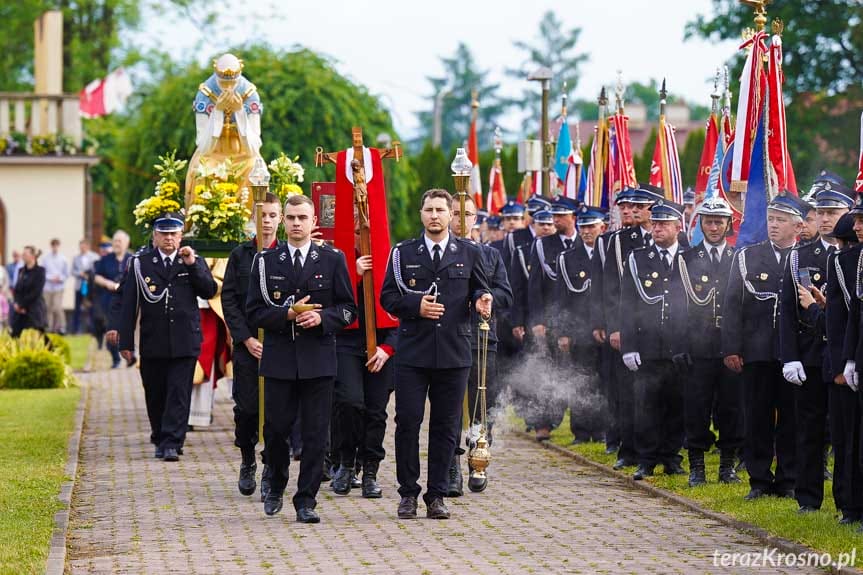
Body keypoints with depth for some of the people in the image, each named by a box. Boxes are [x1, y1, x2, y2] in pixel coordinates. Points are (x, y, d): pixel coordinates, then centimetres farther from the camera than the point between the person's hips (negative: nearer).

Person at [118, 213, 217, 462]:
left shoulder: (194, 262, 8)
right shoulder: (141, 263, 5)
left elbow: (209, 291, -3)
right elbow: (129, 304, 4)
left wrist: (192, 265, -13)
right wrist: (126, 342, -1)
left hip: (184, 341, -1)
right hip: (153, 343, 1)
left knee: (179, 394, -6)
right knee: (155, 395, 8)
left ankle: (172, 443, -6)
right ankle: (160, 440, 23)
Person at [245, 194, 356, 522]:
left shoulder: (333, 260, 6)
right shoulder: (266, 261, 7)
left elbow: (349, 309, 5)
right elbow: (254, 312, 3)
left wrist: (322, 317, -13)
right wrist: (288, 314, -12)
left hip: (318, 359, 0)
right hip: (279, 359, 0)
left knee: (315, 434, -1)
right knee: (276, 429, 3)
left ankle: (306, 501, 5)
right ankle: (277, 486, 28)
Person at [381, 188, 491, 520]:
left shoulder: (469, 253, 10)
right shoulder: (403, 253, 8)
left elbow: (479, 290, 15)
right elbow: (388, 297, 6)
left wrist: (481, 301, -9)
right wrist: (415, 306, -11)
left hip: (454, 353, 1)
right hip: (412, 352, -1)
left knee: (445, 425, 3)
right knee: (408, 421, -3)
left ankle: (436, 495, 11)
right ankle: (408, 493, 7)